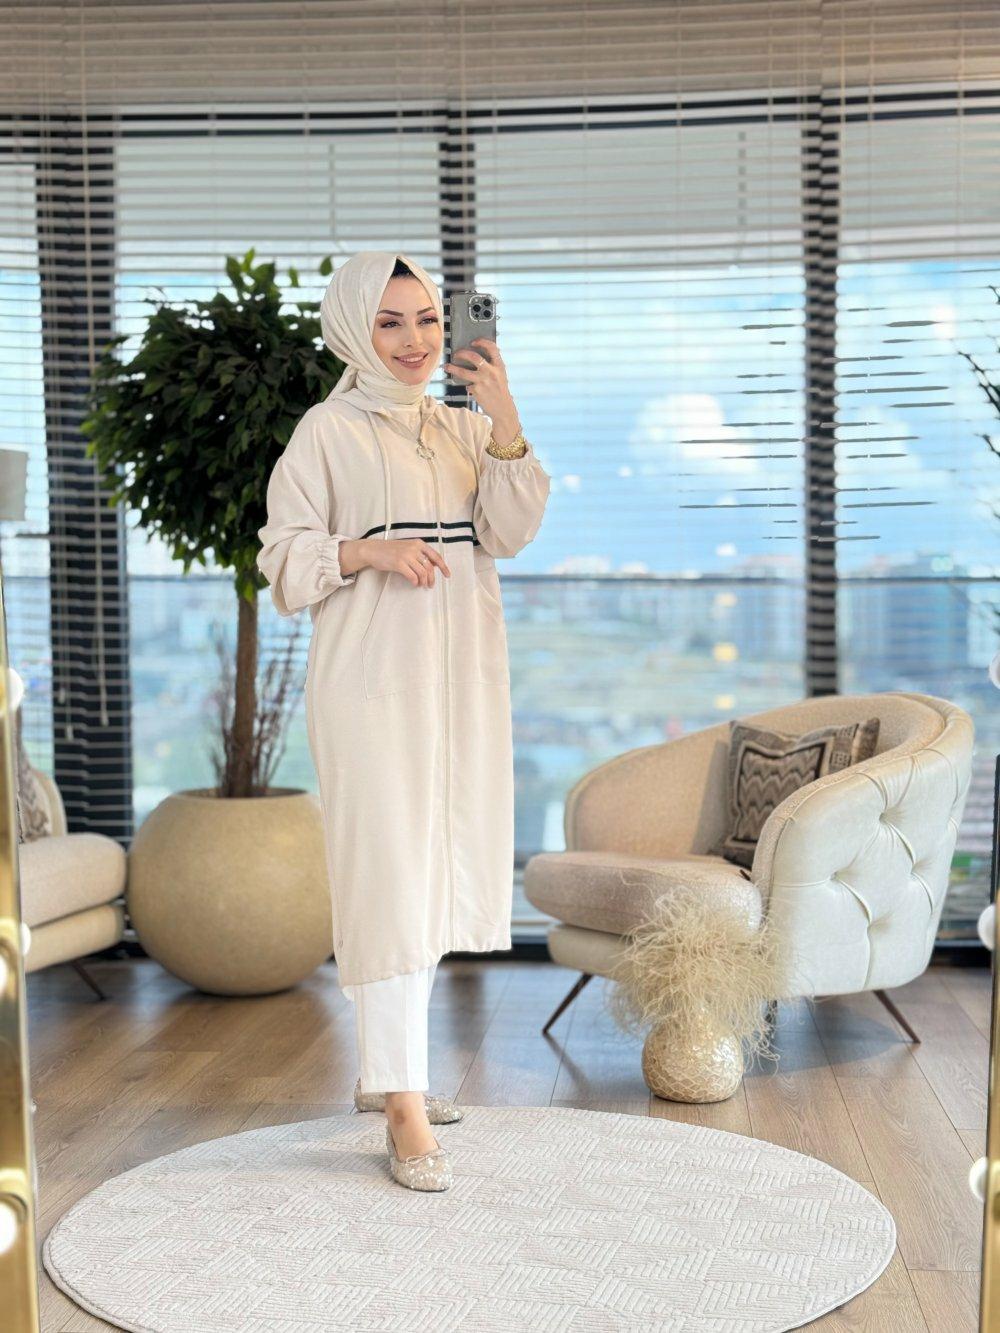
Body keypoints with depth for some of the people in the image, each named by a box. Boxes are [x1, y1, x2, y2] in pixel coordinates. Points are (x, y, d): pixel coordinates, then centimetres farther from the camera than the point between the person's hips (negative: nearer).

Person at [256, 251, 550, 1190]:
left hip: (463, 678, 6)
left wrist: (506, 422, -13)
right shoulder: (329, 431, -1)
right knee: (389, 872, -8)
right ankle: (402, 1104, -3)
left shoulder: (468, 427, 13)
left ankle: (380, 1067, 26)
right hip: (371, 678, -6)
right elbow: (284, 557, -3)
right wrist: (370, 550, -20)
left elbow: (509, 533, -2)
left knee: (444, 868, 11)